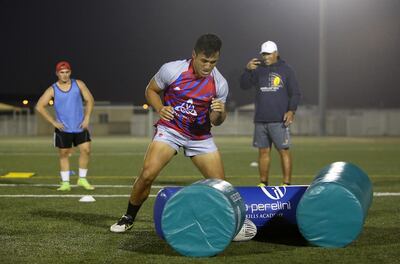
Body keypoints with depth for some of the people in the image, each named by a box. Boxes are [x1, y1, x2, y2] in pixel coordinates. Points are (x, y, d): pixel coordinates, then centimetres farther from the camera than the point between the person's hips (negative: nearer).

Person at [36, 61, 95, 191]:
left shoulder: (78, 84, -1)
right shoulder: (52, 90, -6)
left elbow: (89, 100, 5)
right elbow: (40, 106, -7)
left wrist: (87, 118, -4)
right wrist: (54, 122, -10)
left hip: (80, 126, 1)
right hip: (63, 128, -1)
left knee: (86, 150, -5)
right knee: (63, 154, 2)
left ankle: (82, 179, 10)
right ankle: (65, 183, 10)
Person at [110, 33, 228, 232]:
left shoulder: (220, 84, -9)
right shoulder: (172, 70, -17)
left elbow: (215, 122, 1)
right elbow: (151, 90, 1)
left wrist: (219, 113, -23)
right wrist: (160, 109, -19)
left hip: (200, 137, 3)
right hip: (170, 129, -2)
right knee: (147, 174, -19)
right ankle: (129, 218, 2)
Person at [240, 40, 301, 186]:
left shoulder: (286, 70, 4)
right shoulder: (258, 69, 12)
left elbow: (295, 93, 2)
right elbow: (244, 85, 2)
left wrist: (291, 110, -11)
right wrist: (247, 70, -14)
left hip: (279, 120, -3)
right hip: (260, 120, 4)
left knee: (284, 151, -5)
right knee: (263, 151, 7)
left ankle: (286, 183, -3)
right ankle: (263, 183, 14)